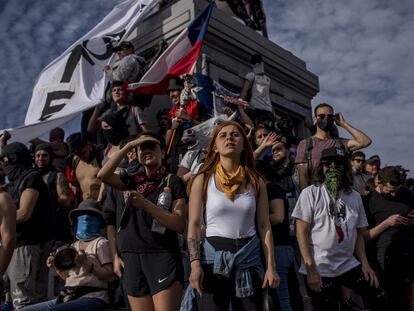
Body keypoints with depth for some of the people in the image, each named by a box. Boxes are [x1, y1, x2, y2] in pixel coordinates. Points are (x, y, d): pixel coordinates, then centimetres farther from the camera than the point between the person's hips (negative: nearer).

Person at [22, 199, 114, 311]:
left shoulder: (101, 243, -1)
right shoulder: (74, 245, 18)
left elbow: (109, 275, -10)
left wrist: (87, 264, -19)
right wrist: (57, 267, 4)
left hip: (91, 298, -7)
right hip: (69, 297, 7)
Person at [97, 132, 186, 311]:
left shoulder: (172, 181, 2)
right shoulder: (134, 181, 15)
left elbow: (179, 225, -7)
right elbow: (103, 175, -2)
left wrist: (146, 204, -16)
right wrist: (129, 146, -2)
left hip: (163, 256, -4)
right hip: (132, 258, 5)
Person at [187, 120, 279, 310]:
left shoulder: (255, 182, 5)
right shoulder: (203, 180, -1)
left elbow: (264, 226, 4)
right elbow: (194, 225, -4)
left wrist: (270, 266, -1)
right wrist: (195, 264, -13)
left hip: (249, 256, 2)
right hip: (214, 255, -2)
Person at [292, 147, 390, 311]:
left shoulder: (354, 196, 9)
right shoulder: (310, 193, -6)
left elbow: (359, 233, 14)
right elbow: (302, 232, -10)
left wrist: (365, 264, 3)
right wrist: (310, 269, -15)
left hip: (349, 265, 5)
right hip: (320, 269, -4)